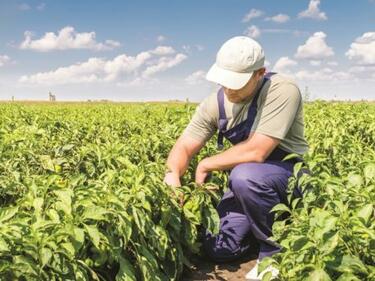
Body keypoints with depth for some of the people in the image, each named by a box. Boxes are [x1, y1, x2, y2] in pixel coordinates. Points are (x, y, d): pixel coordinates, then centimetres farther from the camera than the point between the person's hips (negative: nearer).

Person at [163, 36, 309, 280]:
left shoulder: (282, 91, -26)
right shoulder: (216, 103, -7)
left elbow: (256, 152, -33)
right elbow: (185, 146, -5)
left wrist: (206, 165, -18)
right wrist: (173, 174, -28)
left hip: (291, 174, -5)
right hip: (250, 179, 6)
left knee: (244, 176, -37)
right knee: (219, 250, -3)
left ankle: (276, 251, -12)